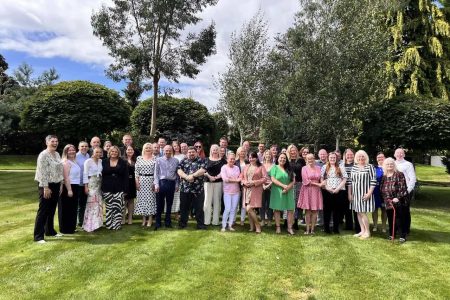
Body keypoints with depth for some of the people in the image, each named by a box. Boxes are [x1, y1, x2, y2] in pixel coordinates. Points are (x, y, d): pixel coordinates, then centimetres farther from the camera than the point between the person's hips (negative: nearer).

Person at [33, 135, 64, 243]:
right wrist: (46, 187, -19)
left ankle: (50, 231, 28)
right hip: (46, 185, -7)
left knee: (52, 210, 16)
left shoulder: (57, 154, 11)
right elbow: (42, 172, -17)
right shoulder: (43, 155, -12)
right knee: (43, 211, -3)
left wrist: (61, 184, 13)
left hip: (56, 185, 7)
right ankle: (38, 236, 3)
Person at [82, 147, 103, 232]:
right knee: (92, 203, -7)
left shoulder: (101, 161, 9)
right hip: (91, 183, -6)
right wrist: (86, 186, -12)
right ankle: (90, 225, 0)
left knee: (98, 203, 7)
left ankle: (96, 223, 17)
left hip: (99, 183, 6)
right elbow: (85, 174, -7)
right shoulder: (88, 161, -5)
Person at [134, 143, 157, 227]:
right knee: (142, 199, 4)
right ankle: (144, 219, 14)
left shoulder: (155, 158, 2)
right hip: (141, 181, 2)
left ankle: (150, 219, 8)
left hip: (151, 181, -2)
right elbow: (136, 171, 6)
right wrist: (137, 181, -2)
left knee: (151, 198, 0)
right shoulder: (139, 158, 8)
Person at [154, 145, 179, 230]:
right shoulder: (159, 160, 2)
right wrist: (156, 184, -6)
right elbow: (156, 173, 1)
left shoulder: (176, 161, 5)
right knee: (159, 203, 4)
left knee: (169, 203, 10)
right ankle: (158, 223, 15)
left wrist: (177, 185, 3)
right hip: (161, 182, -1)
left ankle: (168, 222, 23)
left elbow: (177, 173, 6)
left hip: (171, 183, 1)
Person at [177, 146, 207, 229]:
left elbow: (202, 170, -12)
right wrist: (186, 177, -18)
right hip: (185, 188, 2)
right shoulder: (183, 161, 10)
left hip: (198, 189, -2)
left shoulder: (201, 161, 4)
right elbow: (179, 171, -2)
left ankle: (200, 224, 14)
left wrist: (193, 175, -19)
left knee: (199, 208, 4)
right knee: (184, 207, 12)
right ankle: (183, 223, 25)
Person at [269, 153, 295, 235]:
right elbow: (273, 179, -9)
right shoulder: (274, 168, 2)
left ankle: (290, 228, 6)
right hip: (277, 191, -3)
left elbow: (293, 180, 6)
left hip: (288, 192, 3)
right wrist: (283, 186, -17)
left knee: (290, 209, -2)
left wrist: (288, 187, -12)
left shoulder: (289, 169, 13)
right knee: (277, 209, 1)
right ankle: (278, 227, 10)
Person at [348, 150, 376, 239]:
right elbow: (350, 181, 11)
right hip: (356, 193, 5)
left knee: (363, 212, -5)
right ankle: (362, 231, 20)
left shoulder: (369, 166, -6)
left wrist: (369, 193, -16)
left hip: (364, 193, -5)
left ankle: (367, 232, 9)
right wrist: (349, 194, 7)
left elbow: (373, 181, -10)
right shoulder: (354, 167, 9)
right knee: (358, 212, 9)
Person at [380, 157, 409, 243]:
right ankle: (391, 234, 22)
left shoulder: (399, 174, -5)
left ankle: (402, 236, 7)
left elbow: (403, 187, -11)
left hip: (398, 201, -5)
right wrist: (384, 200, 9)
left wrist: (398, 197, -18)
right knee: (390, 219, 11)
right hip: (388, 202, 5)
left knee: (400, 219, -2)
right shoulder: (384, 176, 12)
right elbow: (381, 189, 16)